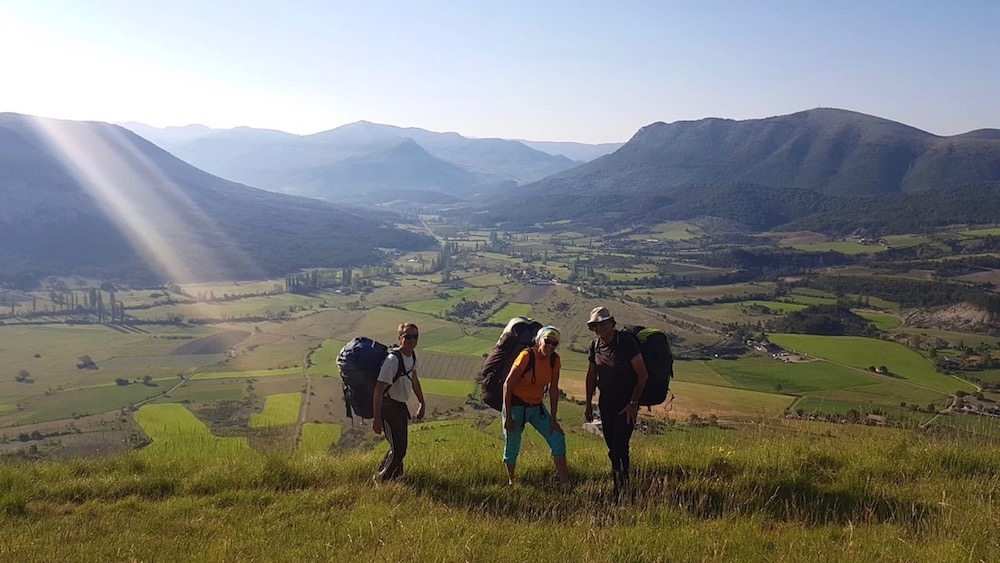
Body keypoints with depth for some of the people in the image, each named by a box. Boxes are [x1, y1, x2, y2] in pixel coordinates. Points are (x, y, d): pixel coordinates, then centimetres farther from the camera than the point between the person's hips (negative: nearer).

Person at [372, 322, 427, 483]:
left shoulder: (412, 356, 1)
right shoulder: (393, 360, -26)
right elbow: (379, 389, -27)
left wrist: (422, 403, 24)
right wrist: (377, 418, -28)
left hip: (401, 406, 8)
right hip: (388, 405, -8)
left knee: (399, 446, 20)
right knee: (398, 449, -8)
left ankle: (395, 475, 40)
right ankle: (381, 479, 13)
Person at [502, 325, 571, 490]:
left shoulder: (554, 360, -6)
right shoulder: (526, 356, -22)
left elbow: (553, 389, 3)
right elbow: (507, 385, -19)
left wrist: (553, 418, -1)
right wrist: (508, 417, -19)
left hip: (537, 407, 5)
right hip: (516, 406, -5)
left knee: (558, 437, -6)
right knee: (512, 447, 2)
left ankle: (565, 484, -5)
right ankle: (511, 483, 26)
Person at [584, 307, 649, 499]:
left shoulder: (626, 342, -16)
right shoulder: (595, 346, 2)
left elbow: (642, 374, -15)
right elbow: (591, 375, 14)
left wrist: (633, 403, -17)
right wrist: (588, 404, 13)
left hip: (626, 403, -6)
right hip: (606, 402, 6)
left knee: (620, 445, -15)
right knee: (612, 447, 10)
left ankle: (624, 486, -6)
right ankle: (617, 488, 23)